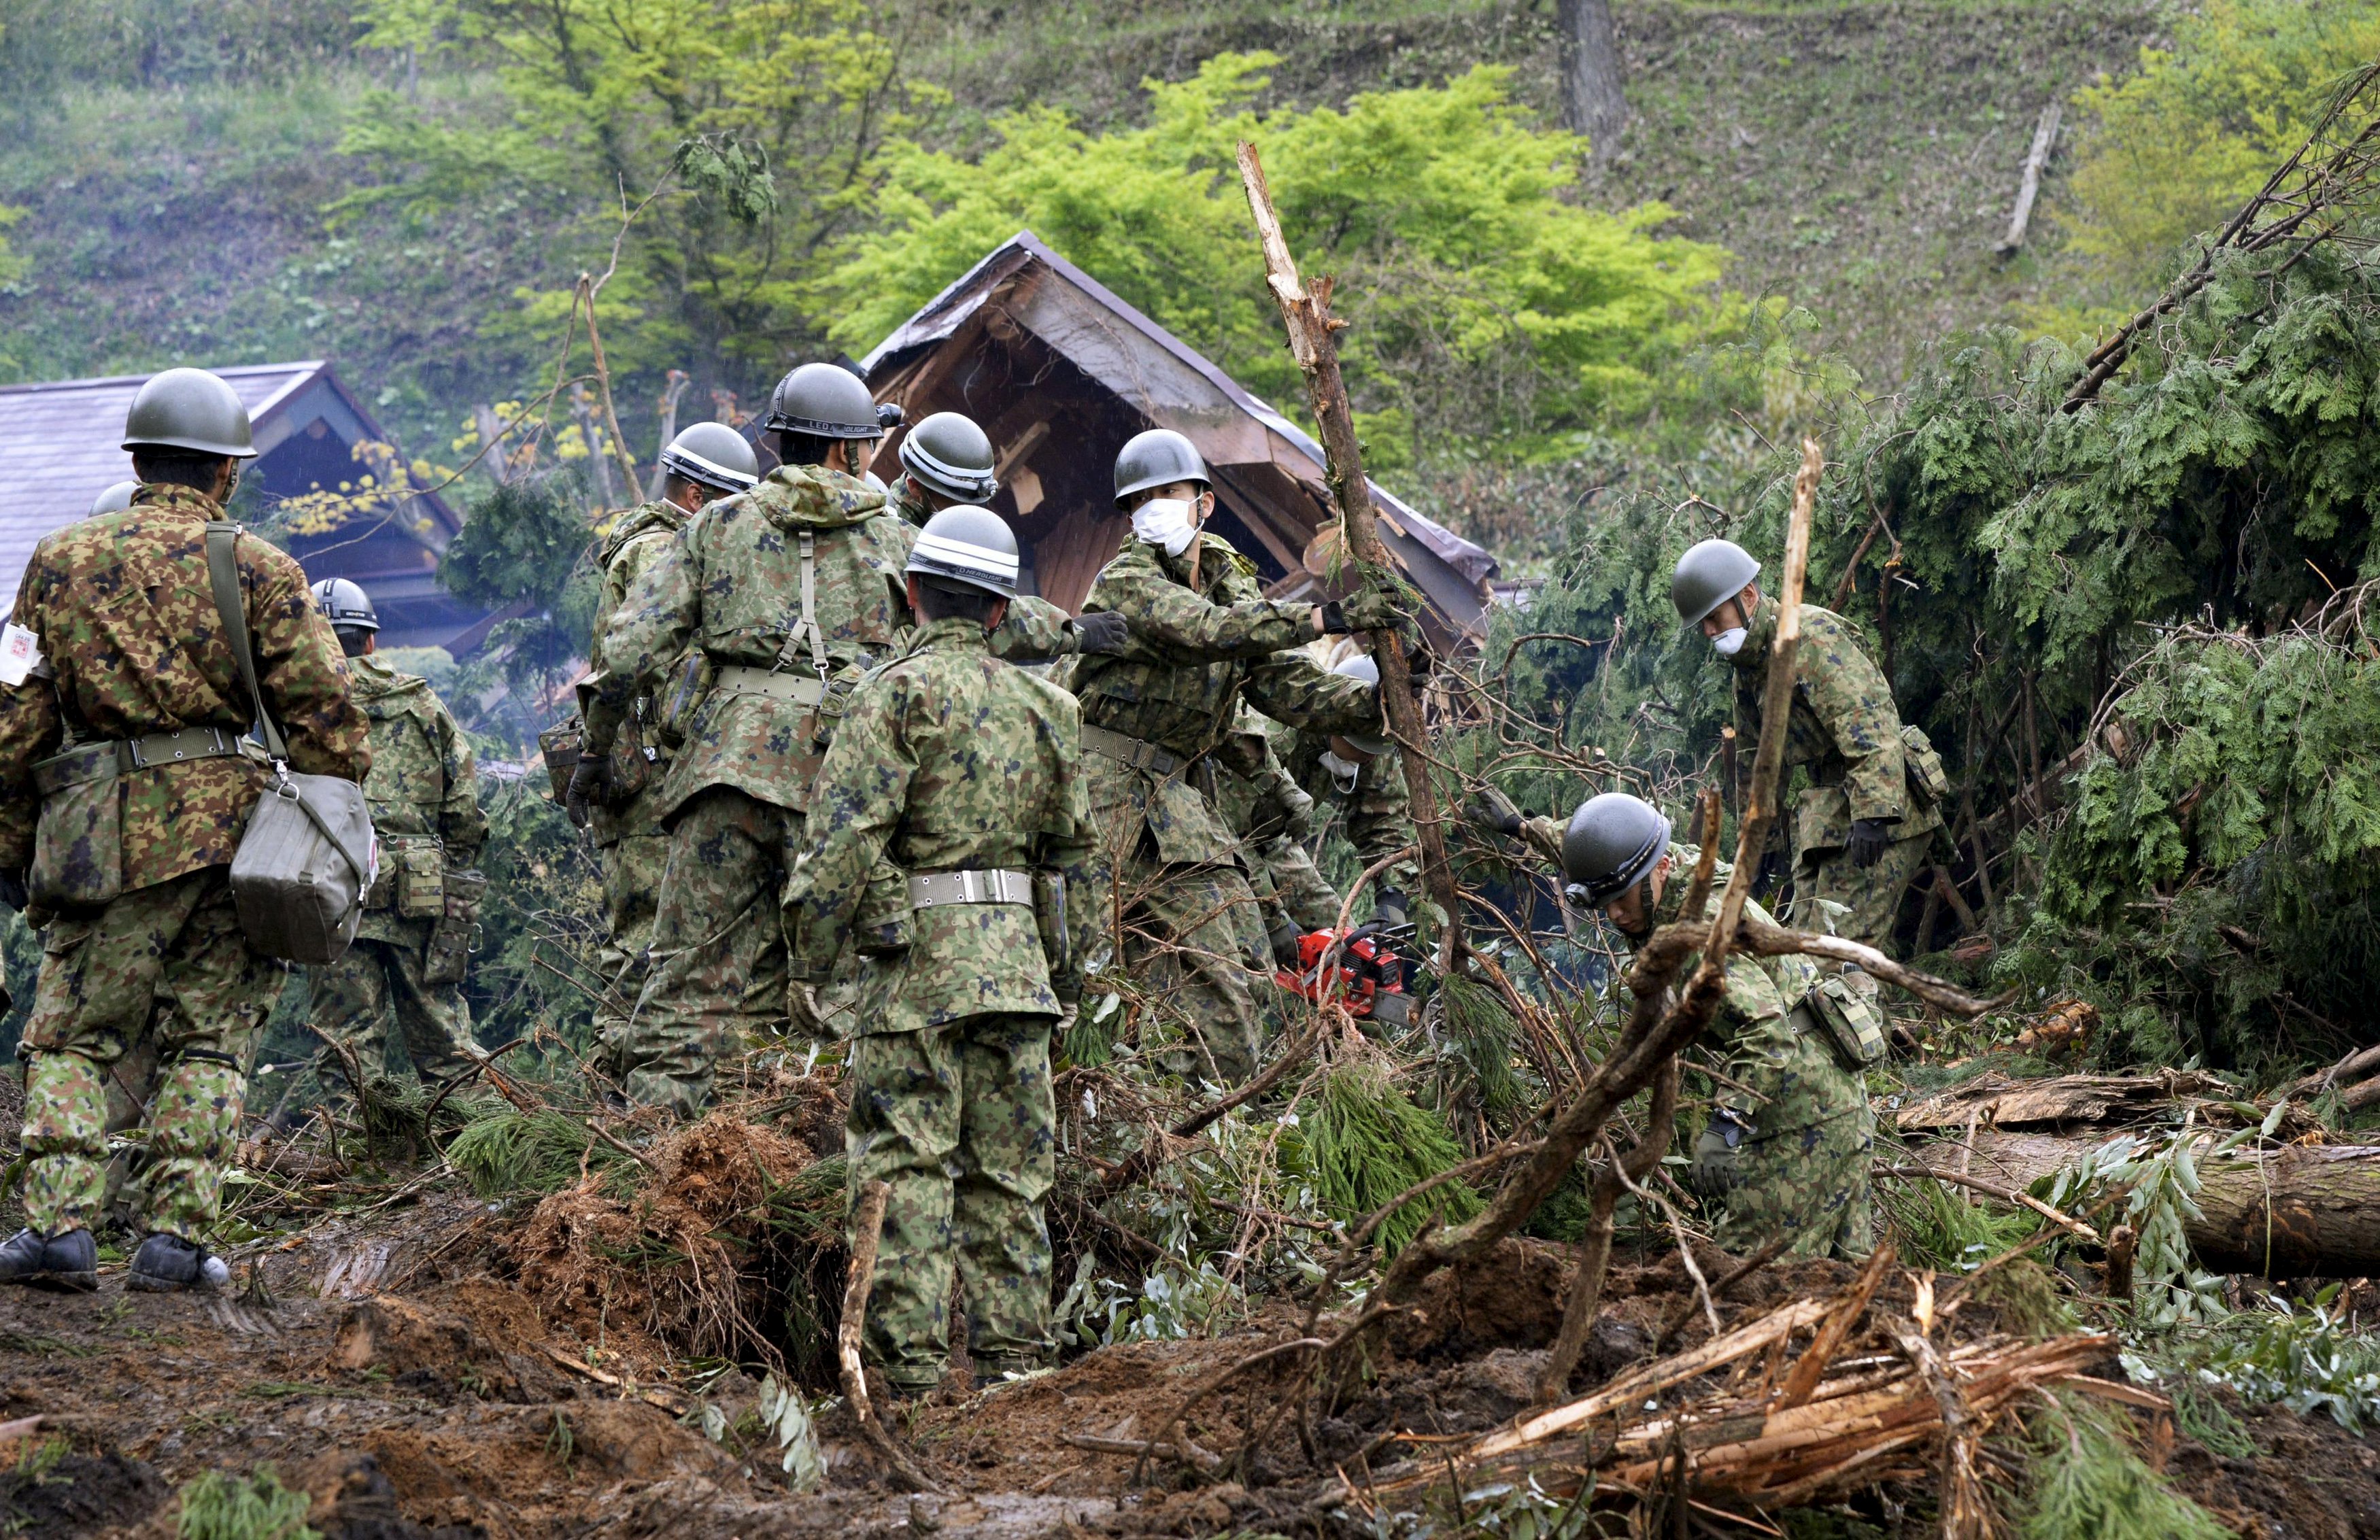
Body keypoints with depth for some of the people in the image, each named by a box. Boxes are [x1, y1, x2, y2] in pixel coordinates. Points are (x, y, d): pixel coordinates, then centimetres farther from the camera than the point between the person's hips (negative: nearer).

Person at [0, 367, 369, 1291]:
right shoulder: (258, 569, 2)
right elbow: (323, 716, -1)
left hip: (106, 835, 1)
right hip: (231, 824, 0)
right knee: (208, 1040, 7)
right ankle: (174, 1237, 1)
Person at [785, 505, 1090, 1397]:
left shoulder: (899, 692, -6)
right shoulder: (1043, 707, 13)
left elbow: (846, 837, -13)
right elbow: (1070, 850, 18)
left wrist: (809, 957, -7)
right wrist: (1062, 965, 26)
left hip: (919, 958, -5)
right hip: (1017, 954, 5)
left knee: (907, 1168, -4)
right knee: (1007, 1172, 9)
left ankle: (913, 1369, -8)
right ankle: (1012, 1360, 10)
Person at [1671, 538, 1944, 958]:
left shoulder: (1814, 636, -13)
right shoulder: (1747, 666, 17)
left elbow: (1869, 724, -23)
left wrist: (1873, 813, -30)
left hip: (1883, 809, -10)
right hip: (1825, 817, 10)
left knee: (1845, 943, -18)